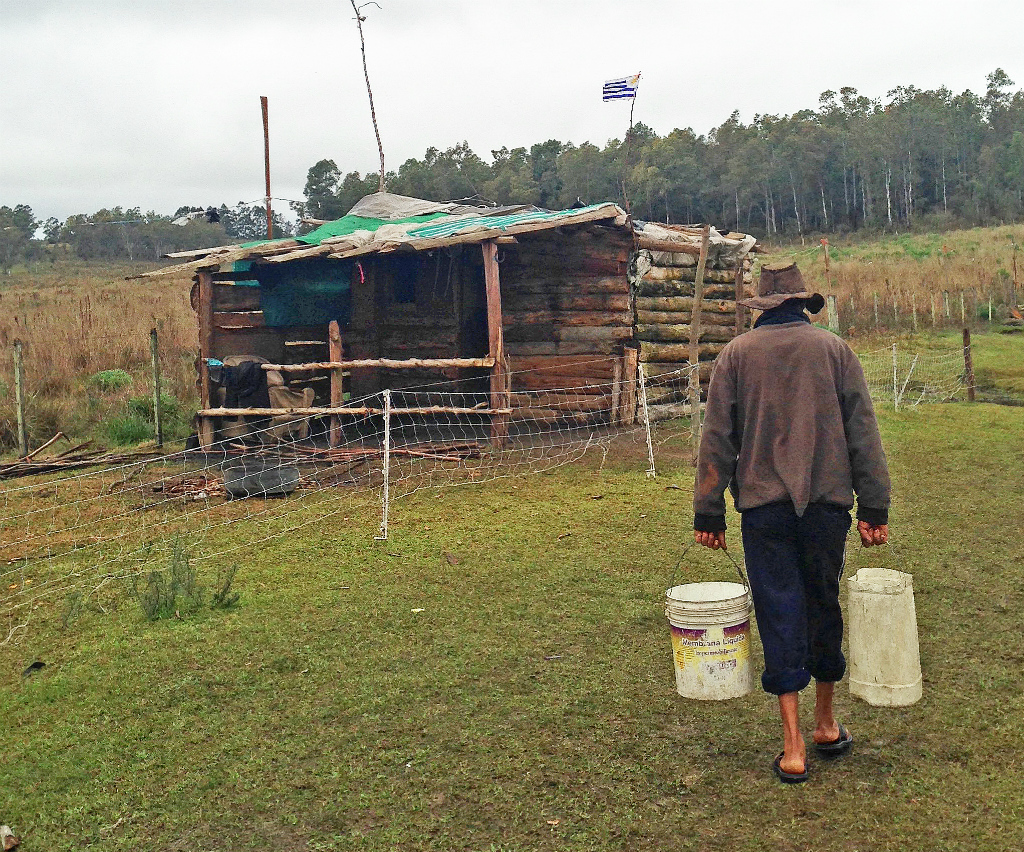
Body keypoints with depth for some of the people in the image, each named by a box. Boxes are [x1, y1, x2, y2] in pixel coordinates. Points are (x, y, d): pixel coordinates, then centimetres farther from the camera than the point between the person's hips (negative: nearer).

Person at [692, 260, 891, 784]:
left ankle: (793, 746, 3)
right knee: (824, 606, 15)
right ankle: (826, 724, 30)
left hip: (763, 505, -1)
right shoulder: (834, 349, 5)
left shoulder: (736, 354, 3)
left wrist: (708, 513, 5)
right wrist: (874, 508, 4)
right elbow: (863, 433, 2)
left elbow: (716, 439, 1)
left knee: (779, 614, 3)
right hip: (827, 503, 1)